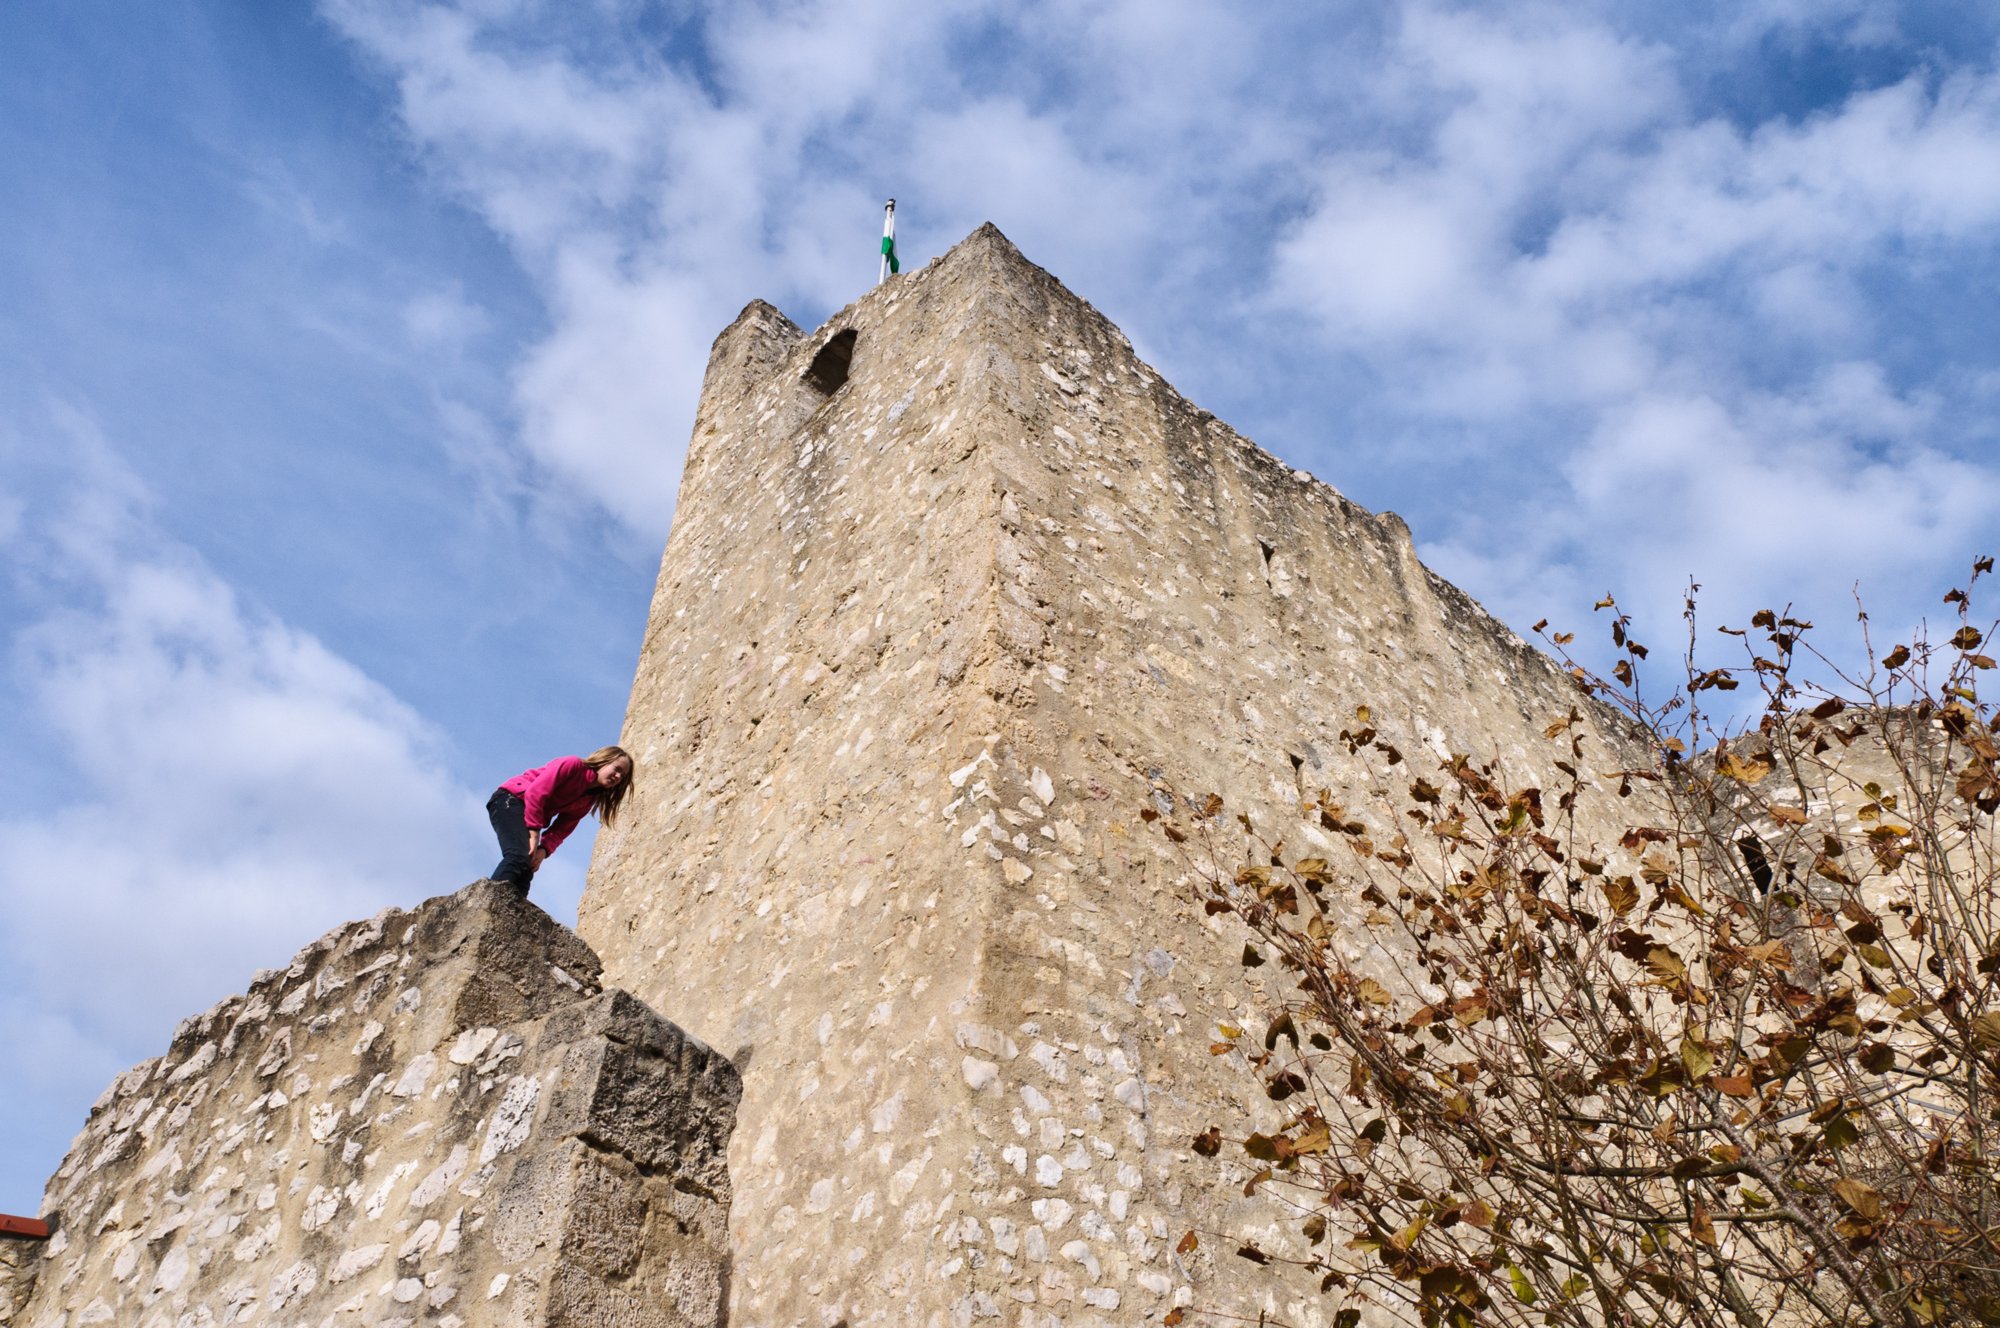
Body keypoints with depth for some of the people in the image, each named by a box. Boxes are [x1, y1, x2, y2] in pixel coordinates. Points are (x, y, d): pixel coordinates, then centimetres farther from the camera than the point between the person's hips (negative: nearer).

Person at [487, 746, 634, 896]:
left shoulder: (589, 799, 11)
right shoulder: (572, 765, -12)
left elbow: (562, 828, 5)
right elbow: (535, 792, -21)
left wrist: (544, 850, -13)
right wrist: (534, 834, -23)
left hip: (529, 819, 8)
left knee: (526, 869, -9)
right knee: (518, 857, -28)